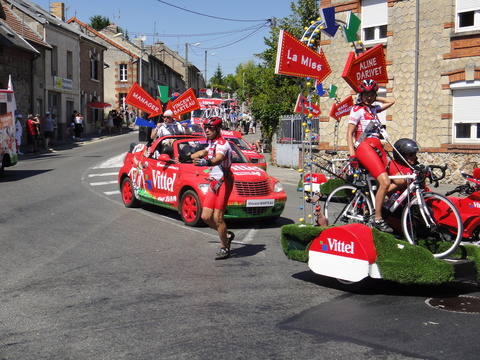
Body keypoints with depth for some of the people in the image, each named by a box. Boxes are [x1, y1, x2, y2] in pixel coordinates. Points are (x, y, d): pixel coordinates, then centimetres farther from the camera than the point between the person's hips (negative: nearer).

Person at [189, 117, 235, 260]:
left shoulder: (222, 144, -13)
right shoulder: (212, 143, 17)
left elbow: (219, 158, -38)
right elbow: (205, 152, 46)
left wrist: (207, 162, -55)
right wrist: (197, 155, 33)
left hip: (223, 182, -9)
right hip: (213, 182, 9)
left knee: (217, 217, -11)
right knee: (206, 216, 5)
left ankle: (225, 248, 2)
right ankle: (227, 235, 24)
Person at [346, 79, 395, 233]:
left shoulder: (373, 109, 21)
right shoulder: (357, 109, 1)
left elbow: (391, 101, 37)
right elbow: (349, 133, -4)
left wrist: (374, 98, 26)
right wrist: (352, 155, -14)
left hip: (377, 146, 8)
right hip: (364, 146, -8)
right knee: (385, 182, -23)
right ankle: (378, 219, -14)